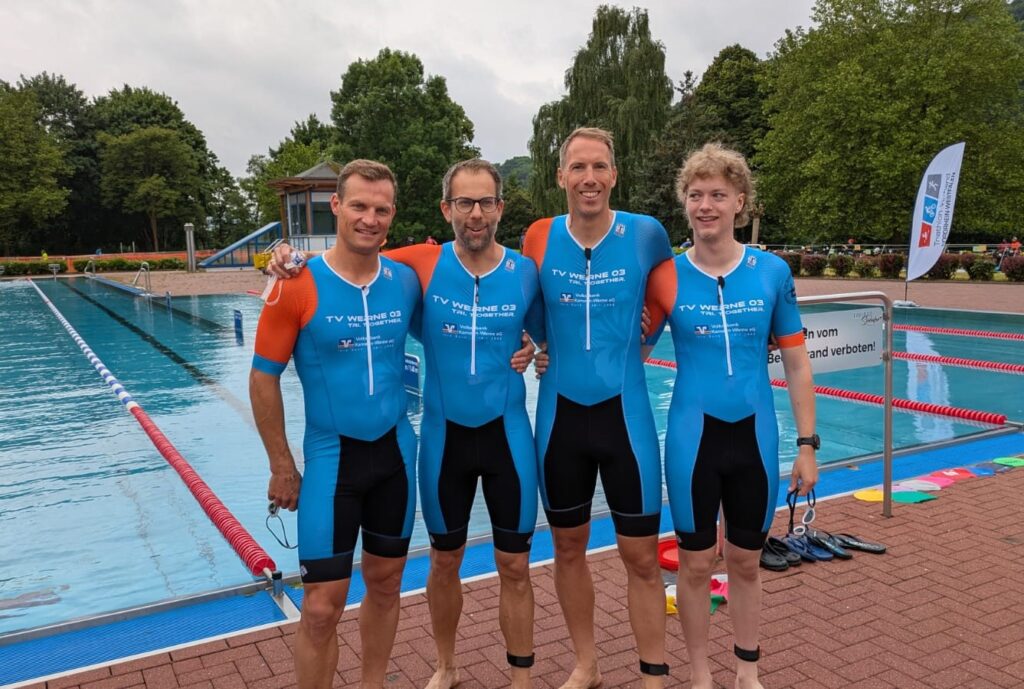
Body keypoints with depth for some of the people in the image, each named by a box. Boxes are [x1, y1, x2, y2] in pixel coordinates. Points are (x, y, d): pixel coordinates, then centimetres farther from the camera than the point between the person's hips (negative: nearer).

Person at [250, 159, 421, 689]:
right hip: (331, 455, -3)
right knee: (322, 607, 0)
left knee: (385, 582, 17)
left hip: (396, 451, 4)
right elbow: (263, 379, -7)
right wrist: (281, 466, -5)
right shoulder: (298, 286, -14)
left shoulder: (407, 281, -4)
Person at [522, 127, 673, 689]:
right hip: (560, 412, 2)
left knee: (641, 555, 6)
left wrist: (635, 341, 5)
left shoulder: (646, 234, -8)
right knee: (568, 547, 15)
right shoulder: (538, 239, -4)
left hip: (624, 411, -2)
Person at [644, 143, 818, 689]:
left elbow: (796, 363, 2)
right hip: (693, 437, -1)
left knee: (745, 562, 17)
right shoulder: (667, 276, -6)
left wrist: (807, 443, 1)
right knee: (696, 564, 11)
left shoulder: (772, 272, -3)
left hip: (754, 436, 1)